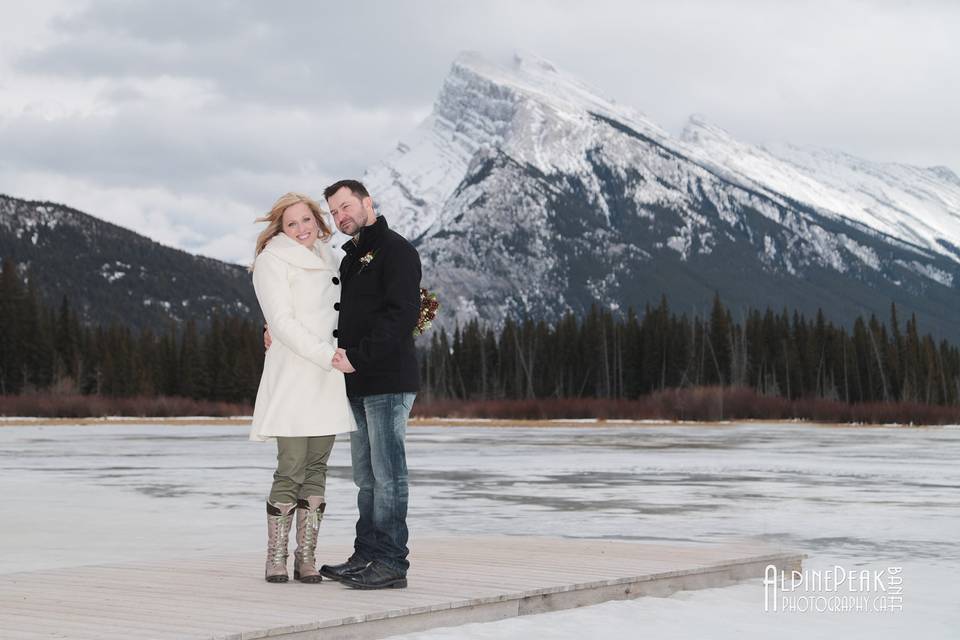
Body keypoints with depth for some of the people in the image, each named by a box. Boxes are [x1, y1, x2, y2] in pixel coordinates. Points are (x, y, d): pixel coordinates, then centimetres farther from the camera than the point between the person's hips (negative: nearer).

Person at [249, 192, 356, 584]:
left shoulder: (327, 260, 18)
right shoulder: (272, 261, -2)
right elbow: (282, 321, -12)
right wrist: (327, 355, -19)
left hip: (328, 380, 6)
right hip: (292, 376, -6)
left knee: (317, 468, 4)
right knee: (290, 470, -8)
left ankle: (306, 558, 7)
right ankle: (276, 558, 0)